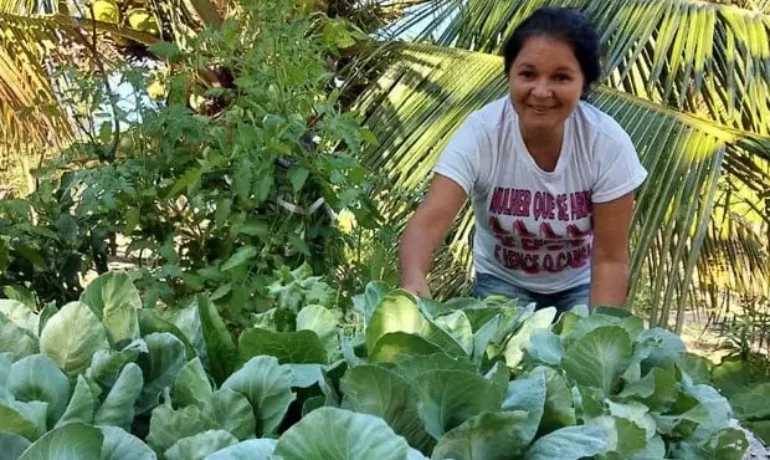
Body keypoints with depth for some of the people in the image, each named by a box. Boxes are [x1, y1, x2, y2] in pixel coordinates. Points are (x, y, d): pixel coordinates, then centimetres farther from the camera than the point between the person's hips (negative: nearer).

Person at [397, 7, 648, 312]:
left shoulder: (608, 143, -25)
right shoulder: (480, 133, -26)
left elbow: (610, 258, -20)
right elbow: (430, 220, -38)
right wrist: (413, 281, -58)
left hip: (579, 285, 0)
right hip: (502, 281, 0)